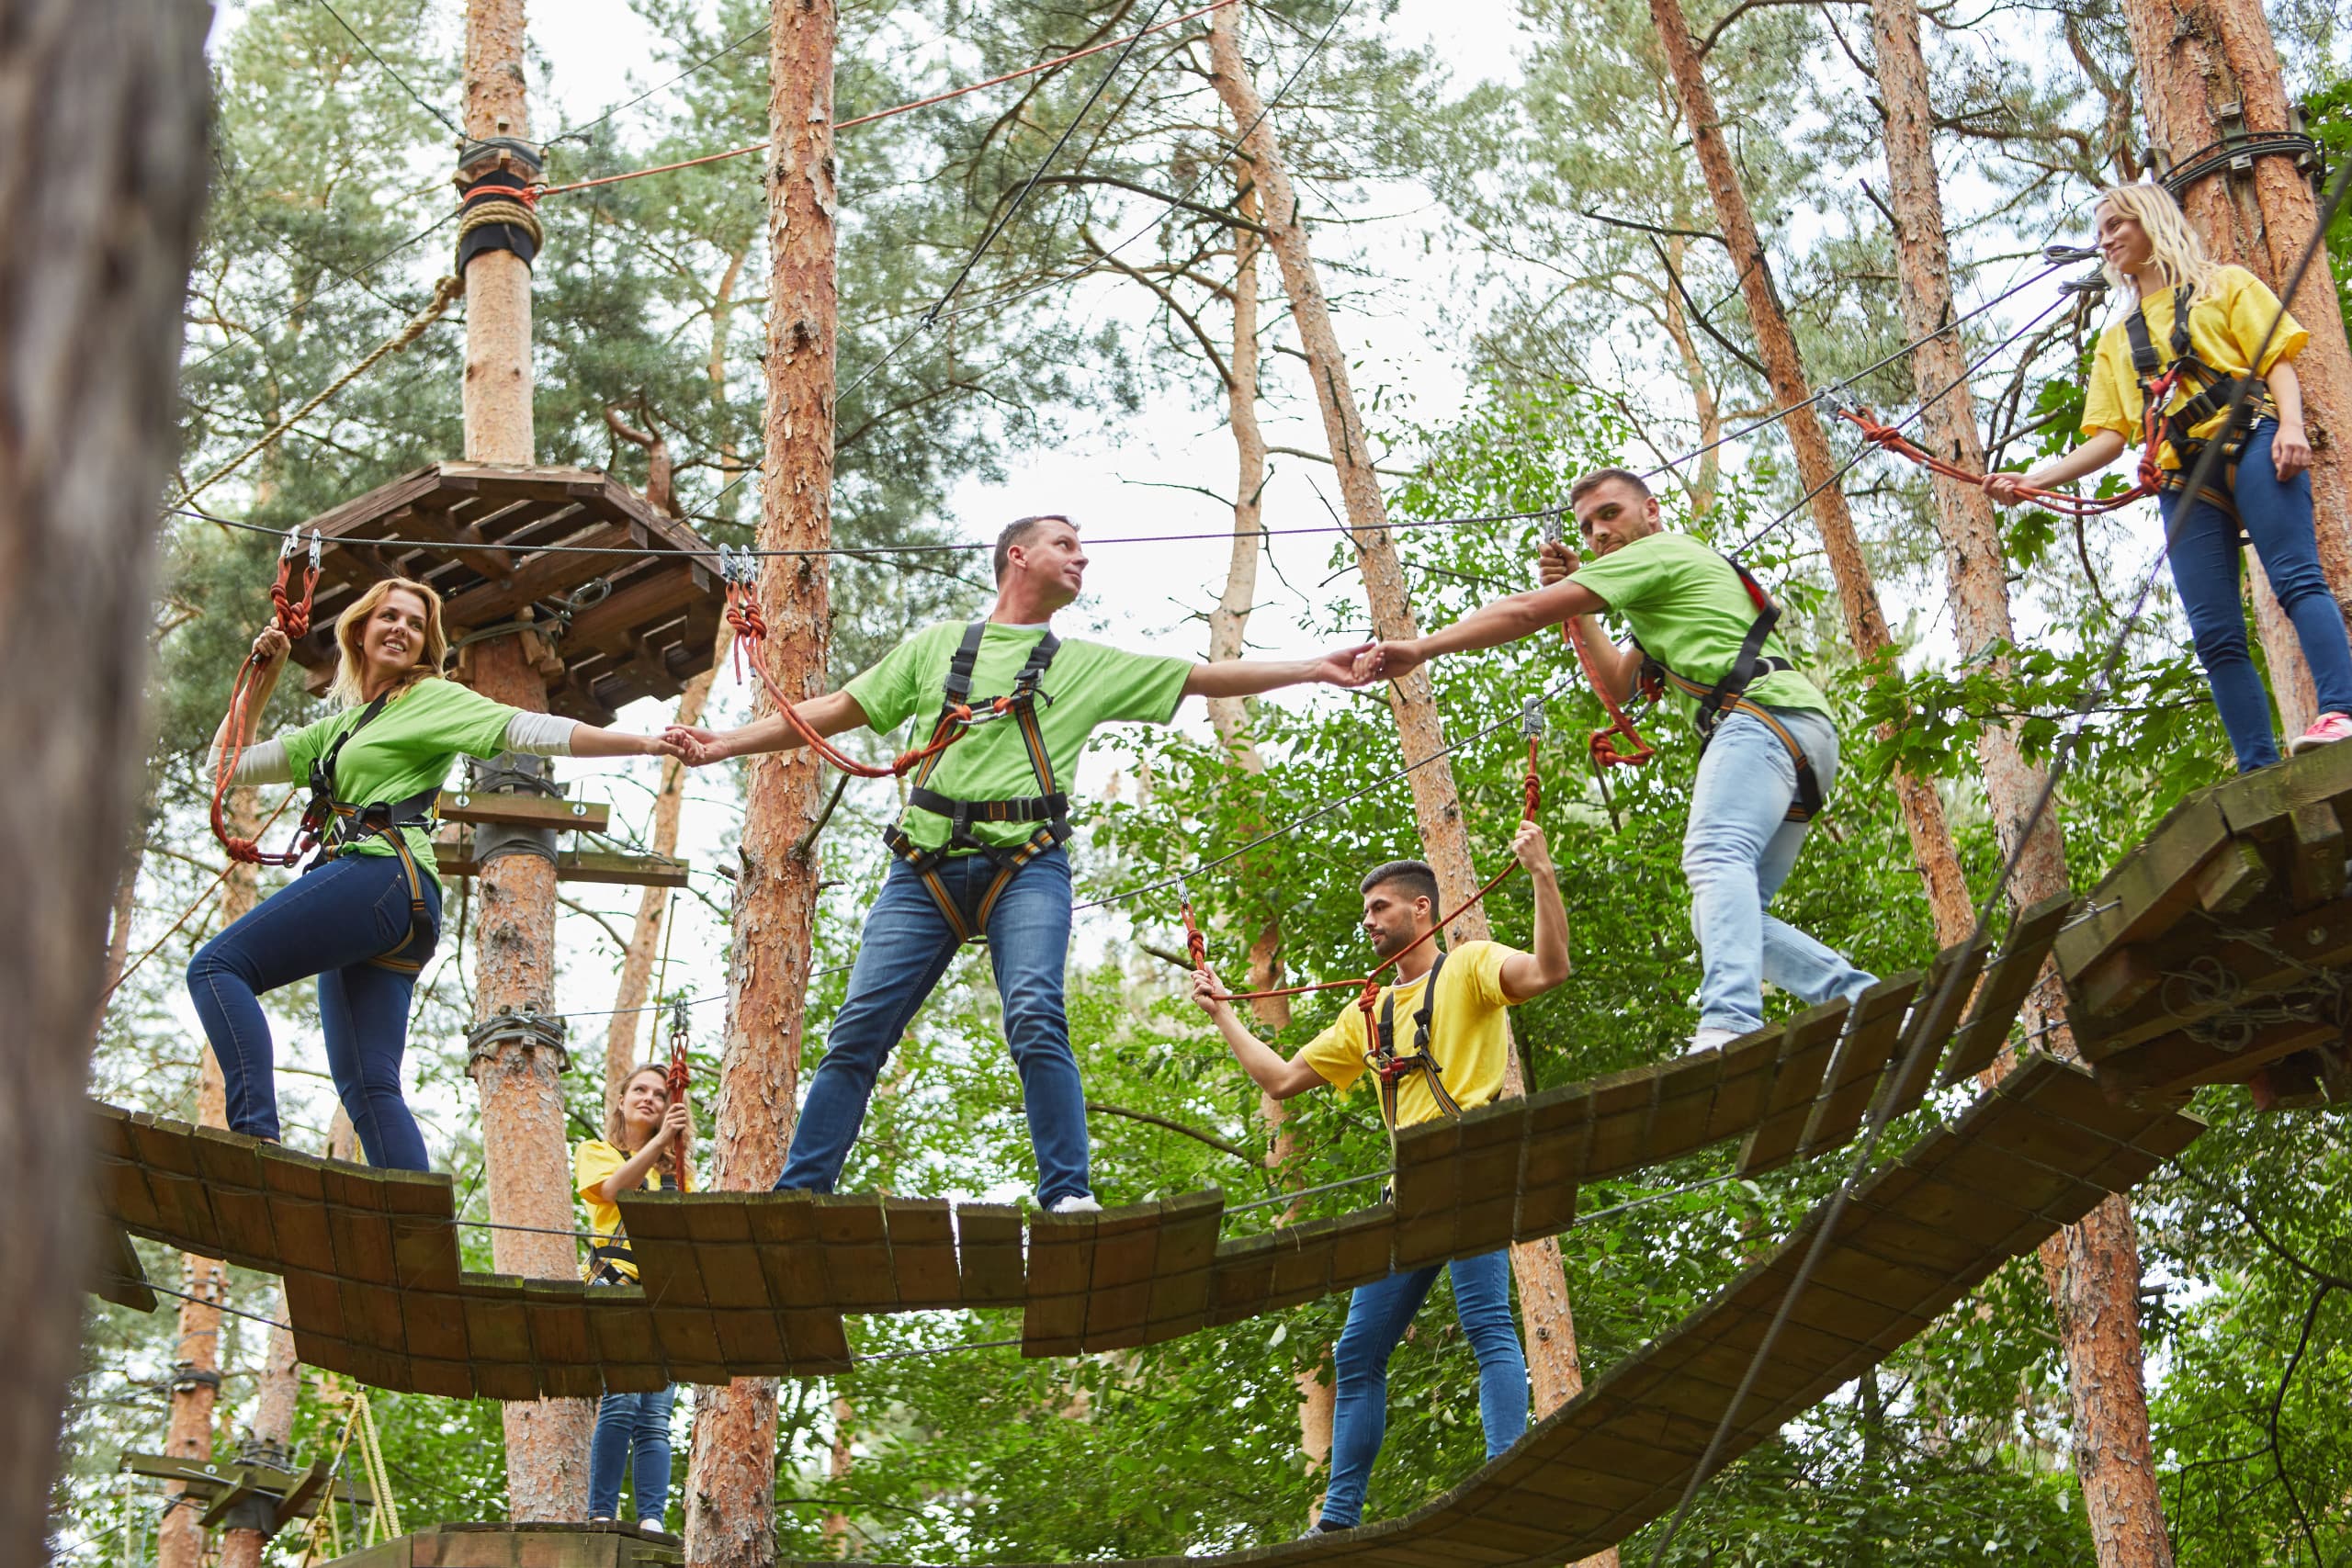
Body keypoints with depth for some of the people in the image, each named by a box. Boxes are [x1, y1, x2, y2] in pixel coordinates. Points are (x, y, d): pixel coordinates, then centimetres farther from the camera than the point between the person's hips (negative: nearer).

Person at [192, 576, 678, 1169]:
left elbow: (528, 730, 0)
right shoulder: (339, 728, 30)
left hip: (384, 874, -7)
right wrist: (262, 677, 24)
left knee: (218, 966, -17)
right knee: (367, 1088, -4)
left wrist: (642, 742, -11)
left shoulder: (432, 698, 10)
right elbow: (230, 764, 31)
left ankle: (257, 1134, -30)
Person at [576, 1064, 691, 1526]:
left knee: (655, 1414, -6)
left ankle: (653, 1520, -11)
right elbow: (615, 1188, -7)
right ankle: (601, 1515, -20)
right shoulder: (596, 1151, 16)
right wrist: (659, 1140, -17)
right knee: (622, 1398, -21)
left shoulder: (674, 1169, 26)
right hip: (614, 1283, -4)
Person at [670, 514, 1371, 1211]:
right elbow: (839, 709, 22)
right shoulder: (934, 645, 22)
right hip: (926, 865, 1)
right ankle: (797, 1194, 1)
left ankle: (1070, 1195, -22)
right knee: (858, 1030, -5)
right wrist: (725, 743, 17)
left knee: (1036, 1019, -22)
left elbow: (1205, 677, 18)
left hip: (1025, 864, -1)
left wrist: (1317, 668, 12)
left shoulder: (1089, 665, 21)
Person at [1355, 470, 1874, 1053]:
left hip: (1764, 712, -10)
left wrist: (1419, 649, 5)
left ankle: (1728, 1024, -53)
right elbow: (1618, 686, 39)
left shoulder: (1656, 552, 7)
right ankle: (1863, 1000, -4)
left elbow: (1526, 612, 2)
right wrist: (1578, 605, 30)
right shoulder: (1665, 597, 37)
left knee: (1715, 858, -31)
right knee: (1730, 915, 7)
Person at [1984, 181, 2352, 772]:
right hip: (2182, 479, 4)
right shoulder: (2118, 338, 29)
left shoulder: (2225, 285, 18)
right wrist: (2033, 480, 5)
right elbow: (2111, 437, 19)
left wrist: (2291, 425, -14)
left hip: (2249, 445, -4)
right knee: (2214, 632, -9)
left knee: (2296, 578, -24)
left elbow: (2278, 362, 6)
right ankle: (2260, 773, -13)